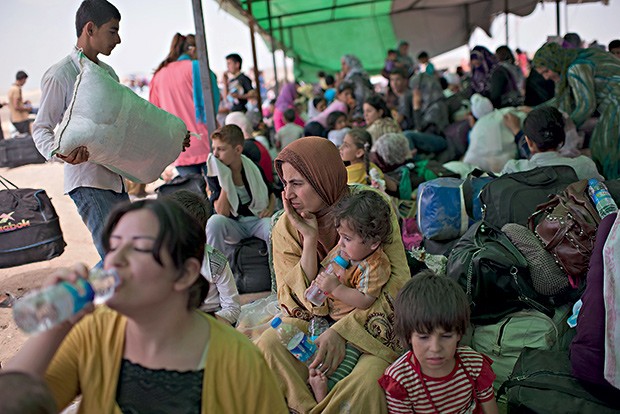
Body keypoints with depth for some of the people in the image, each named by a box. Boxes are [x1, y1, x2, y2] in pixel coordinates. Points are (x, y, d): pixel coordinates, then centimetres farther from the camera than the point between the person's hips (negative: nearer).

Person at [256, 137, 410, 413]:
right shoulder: (287, 228, -5)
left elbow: (396, 282, -14)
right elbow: (296, 302, -10)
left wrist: (342, 329, -22)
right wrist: (309, 238, -20)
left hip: (372, 320, -2)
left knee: (366, 383, -31)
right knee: (267, 347, -26)